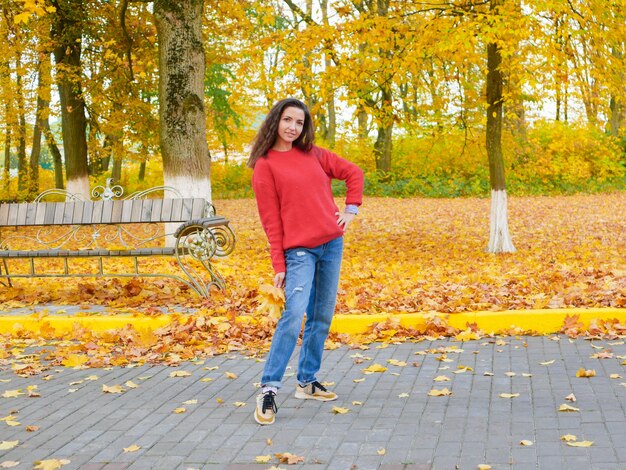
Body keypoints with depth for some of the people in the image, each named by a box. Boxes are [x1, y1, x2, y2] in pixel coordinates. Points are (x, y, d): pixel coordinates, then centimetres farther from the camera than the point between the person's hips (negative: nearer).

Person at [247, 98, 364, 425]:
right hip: (298, 251, -6)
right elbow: (270, 219, -5)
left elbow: (353, 173, 20)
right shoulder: (265, 165, -3)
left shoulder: (313, 154, 10)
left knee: (322, 318, 8)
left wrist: (351, 209, 8)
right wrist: (279, 265, -8)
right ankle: (268, 390, -14)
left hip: (332, 245, 6)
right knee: (294, 315, -18)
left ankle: (307, 382, 20)